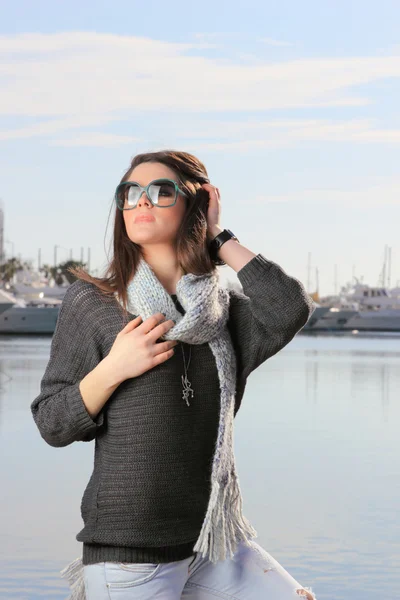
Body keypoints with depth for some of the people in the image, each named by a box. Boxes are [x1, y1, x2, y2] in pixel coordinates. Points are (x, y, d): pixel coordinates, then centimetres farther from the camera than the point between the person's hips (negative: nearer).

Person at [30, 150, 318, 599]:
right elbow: (52, 425, -1)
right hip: (128, 551, -3)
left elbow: (290, 310, -15)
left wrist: (220, 239, -7)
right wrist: (111, 369, -17)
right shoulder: (90, 302, -1)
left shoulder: (225, 310, 7)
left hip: (214, 542, 4)